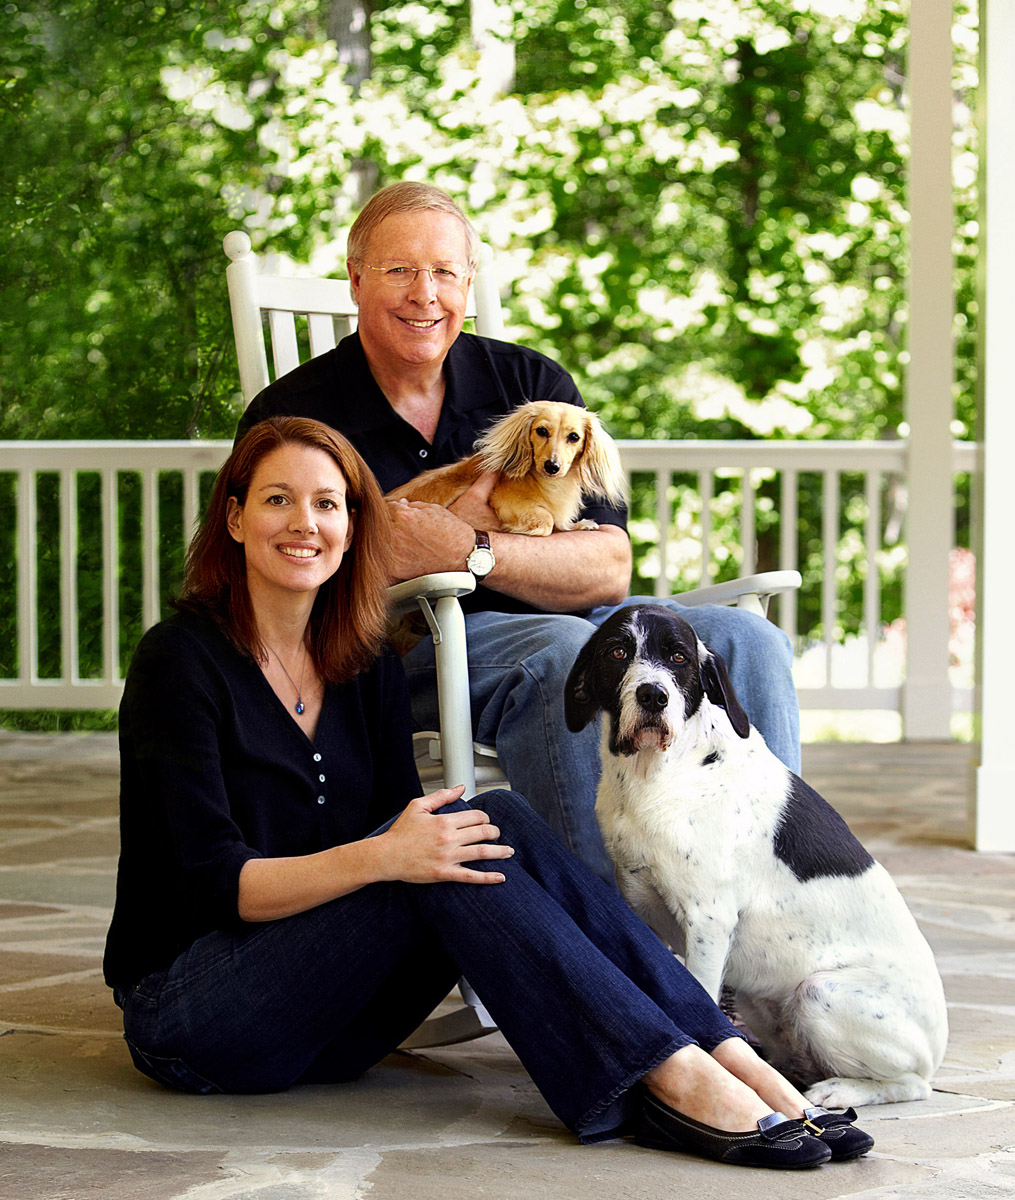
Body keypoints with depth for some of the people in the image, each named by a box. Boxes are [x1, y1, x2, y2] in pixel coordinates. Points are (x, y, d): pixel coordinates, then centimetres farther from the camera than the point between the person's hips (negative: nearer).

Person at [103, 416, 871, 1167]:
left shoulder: (367, 670, 9)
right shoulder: (181, 662, -11)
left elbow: (402, 845, 4)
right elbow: (214, 881, -18)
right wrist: (380, 857, -32)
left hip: (320, 1021, 6)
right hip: (189, 1015, -6)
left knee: (494, 825, -19)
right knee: (440, 853, -27)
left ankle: (722, 1053, -28)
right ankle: (671, 1079, -34)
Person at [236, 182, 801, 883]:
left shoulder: (533, 383, 10)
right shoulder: (291, 416, 3)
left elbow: (610, 568, -1)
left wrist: (467, 552, -19)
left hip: (560, 616, 4)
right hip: (407, 642, -4)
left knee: (745, 642, -19)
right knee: (566, 652, -35)